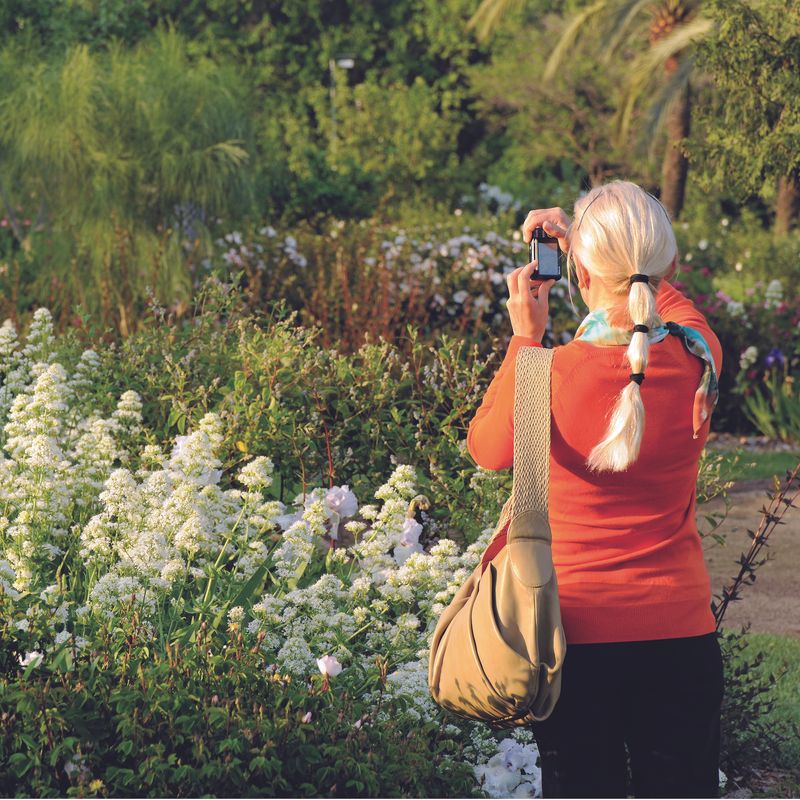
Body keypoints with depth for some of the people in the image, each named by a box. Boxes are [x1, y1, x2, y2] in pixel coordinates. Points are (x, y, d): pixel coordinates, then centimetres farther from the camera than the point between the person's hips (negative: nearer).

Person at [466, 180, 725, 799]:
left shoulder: (552, 373, -18)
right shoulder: (698, 360, -9)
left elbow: (487, 448, 4)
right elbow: (673, 302, 18)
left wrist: (525, 336, 5)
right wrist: (584, 242, 19)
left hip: (576, 630, -2)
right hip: (680, 631, 2)